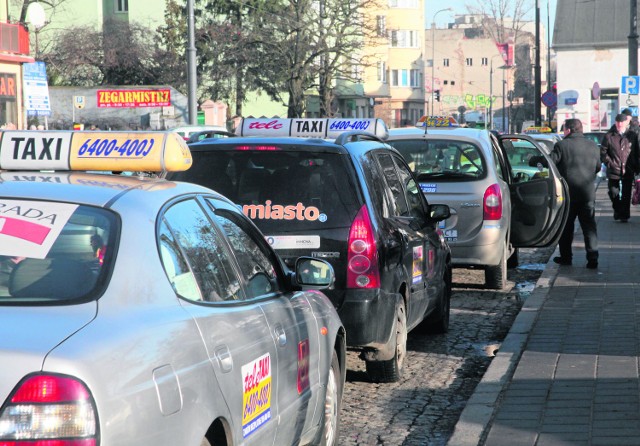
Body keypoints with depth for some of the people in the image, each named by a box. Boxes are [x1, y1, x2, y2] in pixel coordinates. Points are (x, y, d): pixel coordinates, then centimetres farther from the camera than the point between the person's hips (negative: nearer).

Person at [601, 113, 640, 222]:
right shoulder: (609, 136, 1)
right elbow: (603, 152, 5)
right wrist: (609, 163, -5)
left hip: (628, 171, 0)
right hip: (613, 171, 0)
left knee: (626, 195, 2)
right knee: (614, 193, 5)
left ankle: (624, 215, 12)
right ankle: (617, 210, 29)